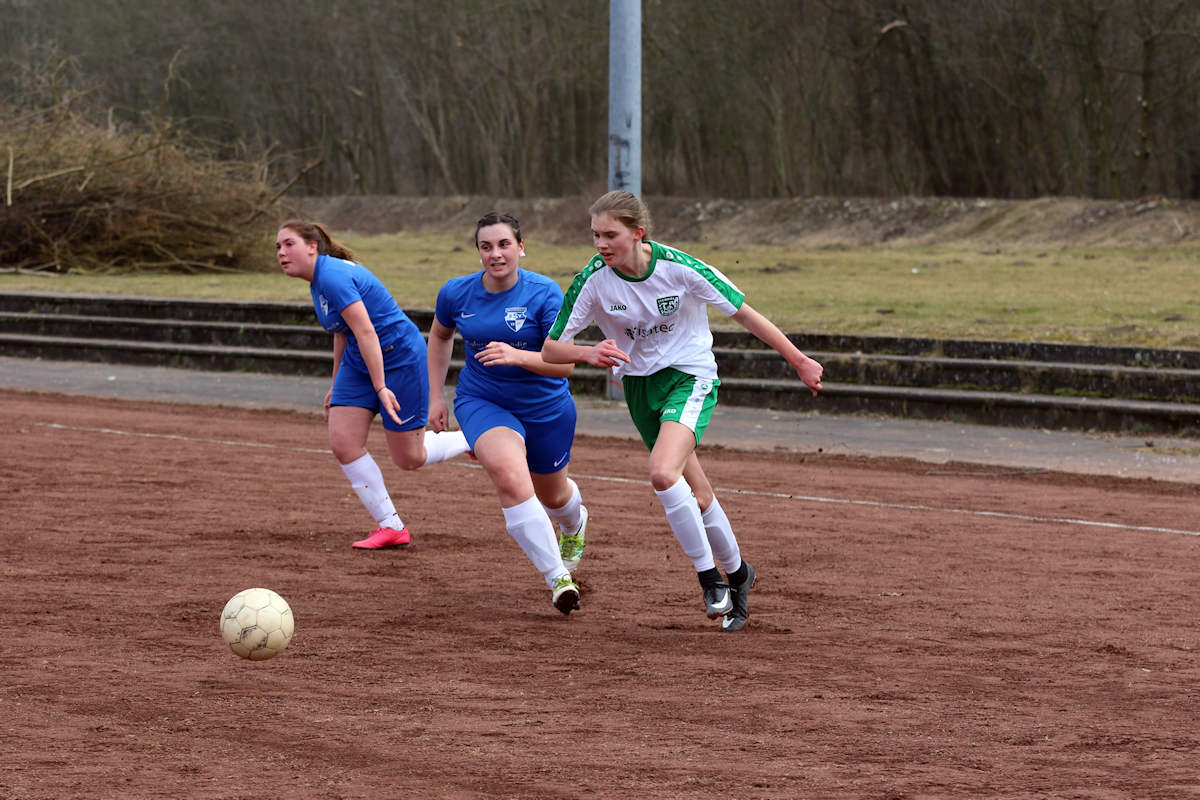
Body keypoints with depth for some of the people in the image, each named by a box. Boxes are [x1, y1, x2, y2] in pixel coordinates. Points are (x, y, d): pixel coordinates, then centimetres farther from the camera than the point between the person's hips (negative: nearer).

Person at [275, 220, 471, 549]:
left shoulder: (333, 277, -23)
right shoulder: (319, 282, 8)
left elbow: (365, 331, -28)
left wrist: (380, 387, -30)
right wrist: (336, 386, 26)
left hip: (400, 357, -9)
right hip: (359, 363, 9)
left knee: (409, 459, 0)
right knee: (344, 445, -4)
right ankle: (391, 527, 4)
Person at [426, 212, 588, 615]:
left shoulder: (544, 293, -18)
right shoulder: (457, 293, -9)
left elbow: (565, 363, -21)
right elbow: (440, 336, 14)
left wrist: (517, 356, -37)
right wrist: (436, 396, 11)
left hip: (546, 407, 0)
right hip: (482, 401, 0)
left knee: (552, 496, 21)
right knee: (509, 475, -30)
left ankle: (574, 523, 62)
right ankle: (557, 577, -24)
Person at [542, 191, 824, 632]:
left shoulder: (680, 268, -22)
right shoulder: (592, 280, -15)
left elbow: (744, 313, -10)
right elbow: (551, 350, -11)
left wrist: (798, 361, -5)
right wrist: (589, 353, -33)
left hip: (690, 377, -4)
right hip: (638, 383, 4)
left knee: (663, 472, -27)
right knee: (697, 497, 11)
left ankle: (709, 577, -12)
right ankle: (736, 572, 34)